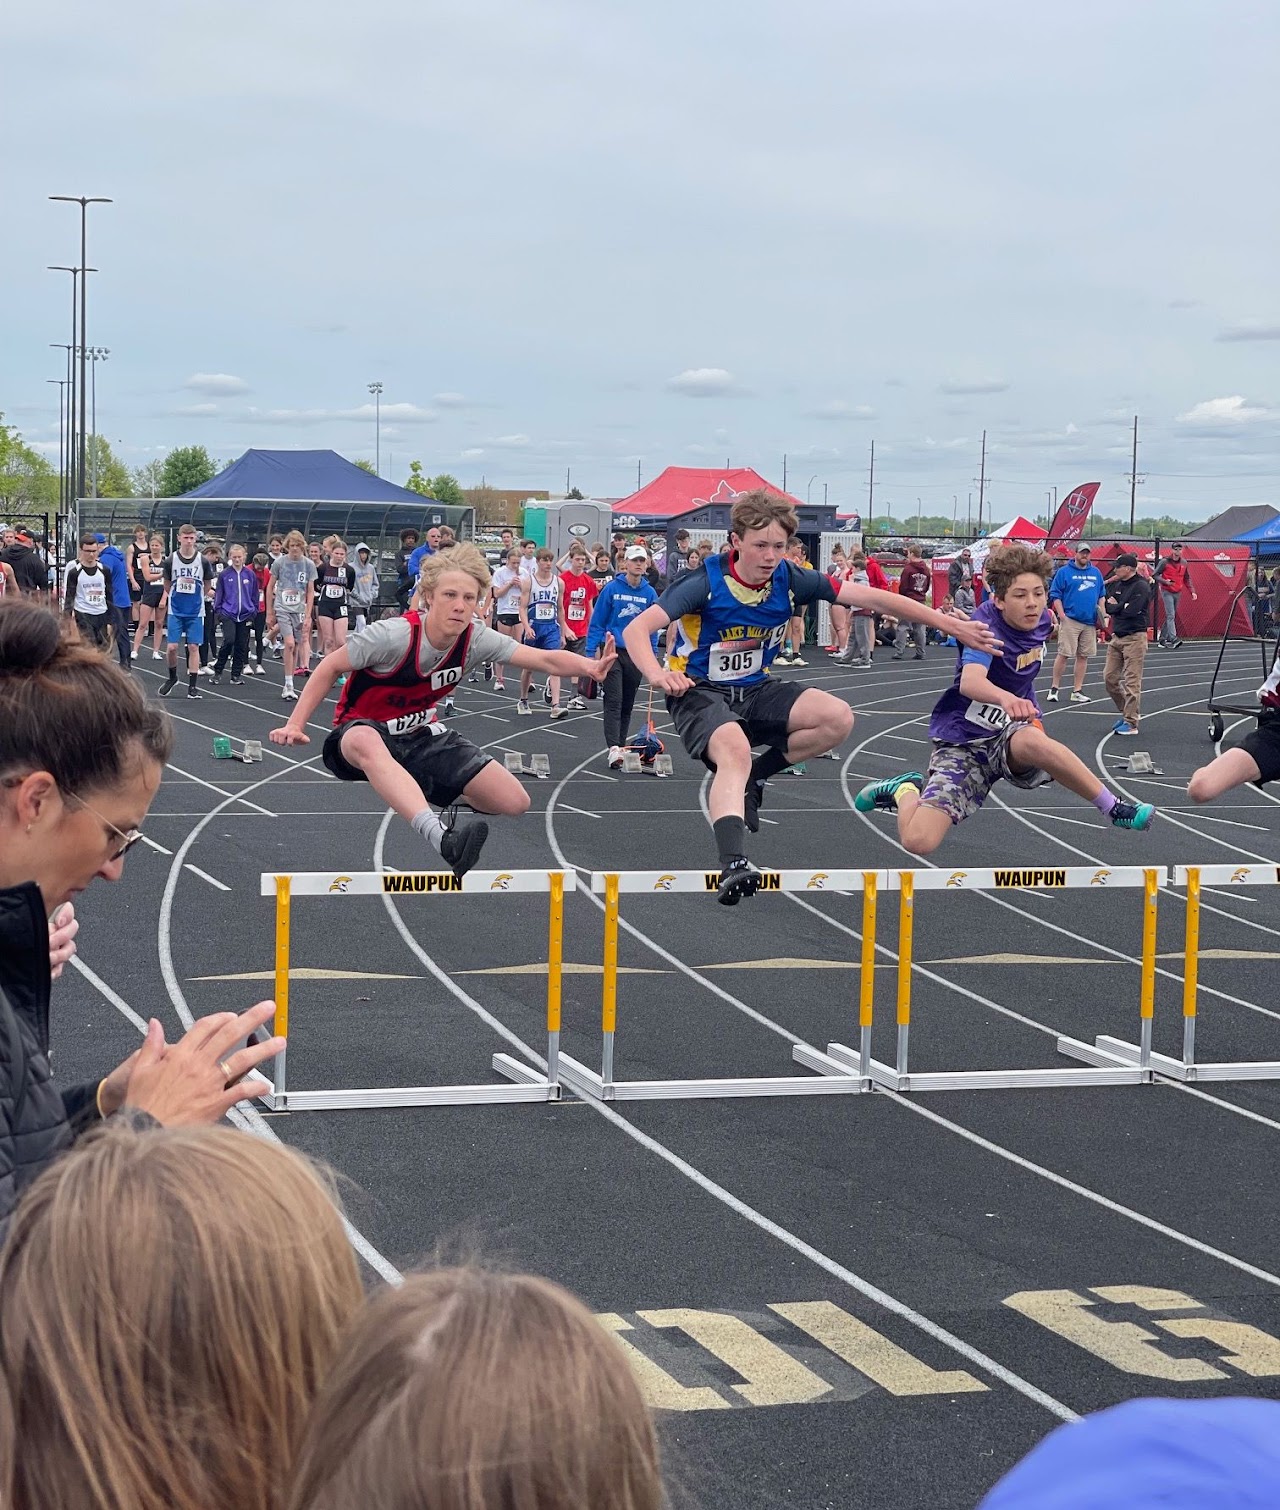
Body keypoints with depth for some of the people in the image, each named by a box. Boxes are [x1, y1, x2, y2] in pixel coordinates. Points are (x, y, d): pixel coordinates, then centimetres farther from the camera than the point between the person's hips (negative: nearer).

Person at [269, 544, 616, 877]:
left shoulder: (476, 640, -10)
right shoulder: (393, 635, -23)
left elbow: (545, 659, -16)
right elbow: (330, 667, -11)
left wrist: (589, 667, -36)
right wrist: (295, 725, -16)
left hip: (421, 736, 5)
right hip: (364, 730, -5)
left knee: (515, 802, -8)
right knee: (366, 744, -47)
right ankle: (441, 836, -67)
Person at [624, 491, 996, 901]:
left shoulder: (789, 580, -7)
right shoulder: (705, 582, -18)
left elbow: (873, 598, -8)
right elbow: (637, 629, -25)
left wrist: (953, 625, -12)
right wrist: (657, 675, -48)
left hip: (755, 690, 5)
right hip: (700, 693, -5)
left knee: (838, 718, -16)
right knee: (735, 749, -37)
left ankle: (752, 778, 1)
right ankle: (733, 864, -52)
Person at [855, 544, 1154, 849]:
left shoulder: (1042, 620, -3)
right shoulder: (987, 624, -22)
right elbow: (970, 682, -42)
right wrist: (1006, 697, -63)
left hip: (1011, 734, 3)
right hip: (963, 741, -3)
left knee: (1032, 741, -39)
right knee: (917, 841, -19)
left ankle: (1114, 809, -26)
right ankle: (905, 790, 15)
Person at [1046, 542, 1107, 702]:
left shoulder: (1096, 573, 14)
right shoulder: (1064, 572, -1)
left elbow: (1102, 594, 21)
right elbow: (1055, 595, -3)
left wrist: (1101, 614, 8)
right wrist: (1062, 615, -12)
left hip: (1090, 622, 5)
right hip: (1070, 620, -5)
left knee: (1083, 656, 7)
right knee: (1064, 654, -7)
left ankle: (1077, 691, 13)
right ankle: (1054, 688, 1)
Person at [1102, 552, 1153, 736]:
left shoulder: (1141, 586, -10)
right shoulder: (1116, 585, 14)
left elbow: (1131, 610, -20)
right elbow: (1107, 606, 10)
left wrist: (1115, 606, -3)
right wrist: (1120, 607, -8)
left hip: (1134, 637, -8)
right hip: (1116, 637, 8)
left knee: (1132, 681, -7)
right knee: (1109, 677, 8)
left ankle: (1131, 723, -5)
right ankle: (1125, 712, 24)